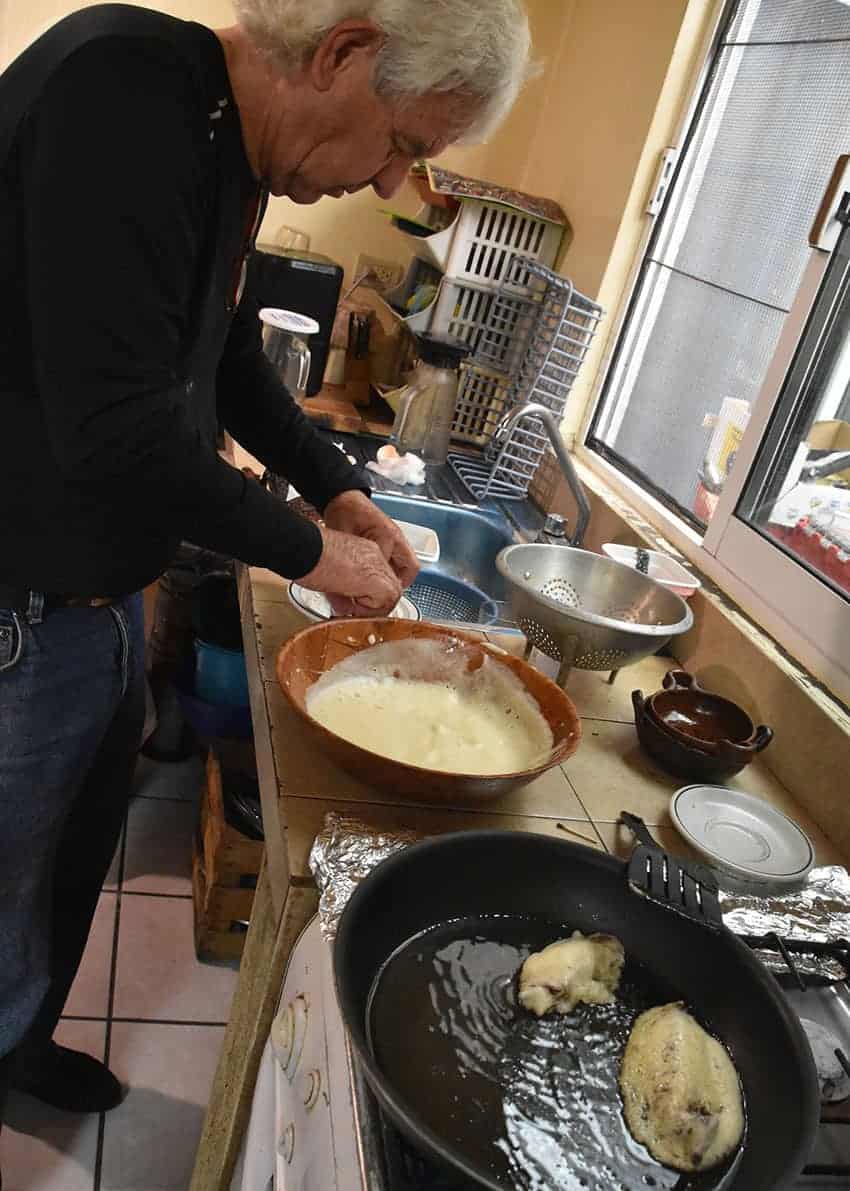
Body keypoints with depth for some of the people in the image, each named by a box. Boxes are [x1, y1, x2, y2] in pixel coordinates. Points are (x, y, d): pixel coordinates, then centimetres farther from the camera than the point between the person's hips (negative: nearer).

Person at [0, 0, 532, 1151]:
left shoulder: (228, 154, 6)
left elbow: (235, 364, 19)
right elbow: (119, 430, -29)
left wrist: (341, 493, 11)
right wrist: (312, 552, -16)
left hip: (105, 601, 9)